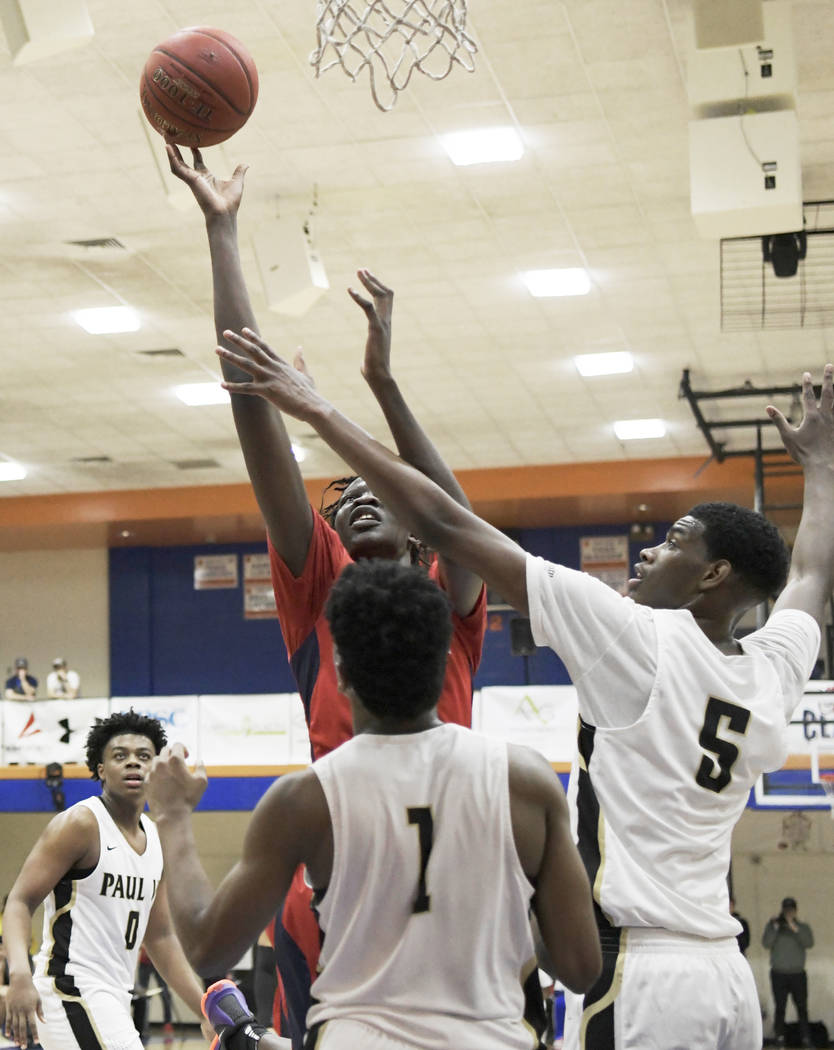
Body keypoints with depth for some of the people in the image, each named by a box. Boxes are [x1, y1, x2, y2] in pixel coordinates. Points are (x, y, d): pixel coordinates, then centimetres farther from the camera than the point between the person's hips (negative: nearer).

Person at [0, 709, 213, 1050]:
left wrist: (206, 1009, 13)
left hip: (112, 998, 9)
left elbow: (160, 937, 18)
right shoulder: (80, 824, -10)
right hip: (72, 990, -9)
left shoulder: (157, 840, 12)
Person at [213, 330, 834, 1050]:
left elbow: (441, 523, -10)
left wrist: (316, 410, -4)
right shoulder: (775, 673, 8)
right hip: (728, 973, 8)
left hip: (637, 973, -8)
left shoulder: (644, 640, -9)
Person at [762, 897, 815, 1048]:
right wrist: (775, 927, -14)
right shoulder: (773, 926, 8)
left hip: (798, 974, 0)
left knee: (802, 1006, -4)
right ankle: (780, 1037, 3)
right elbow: (766, 943, -6)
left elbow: (809, 943, -9)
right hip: (779, 974, 0)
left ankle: (806, 1037, -1)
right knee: (780, 1007, -3)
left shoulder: (803, 928, 9)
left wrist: (795, 928, -18)